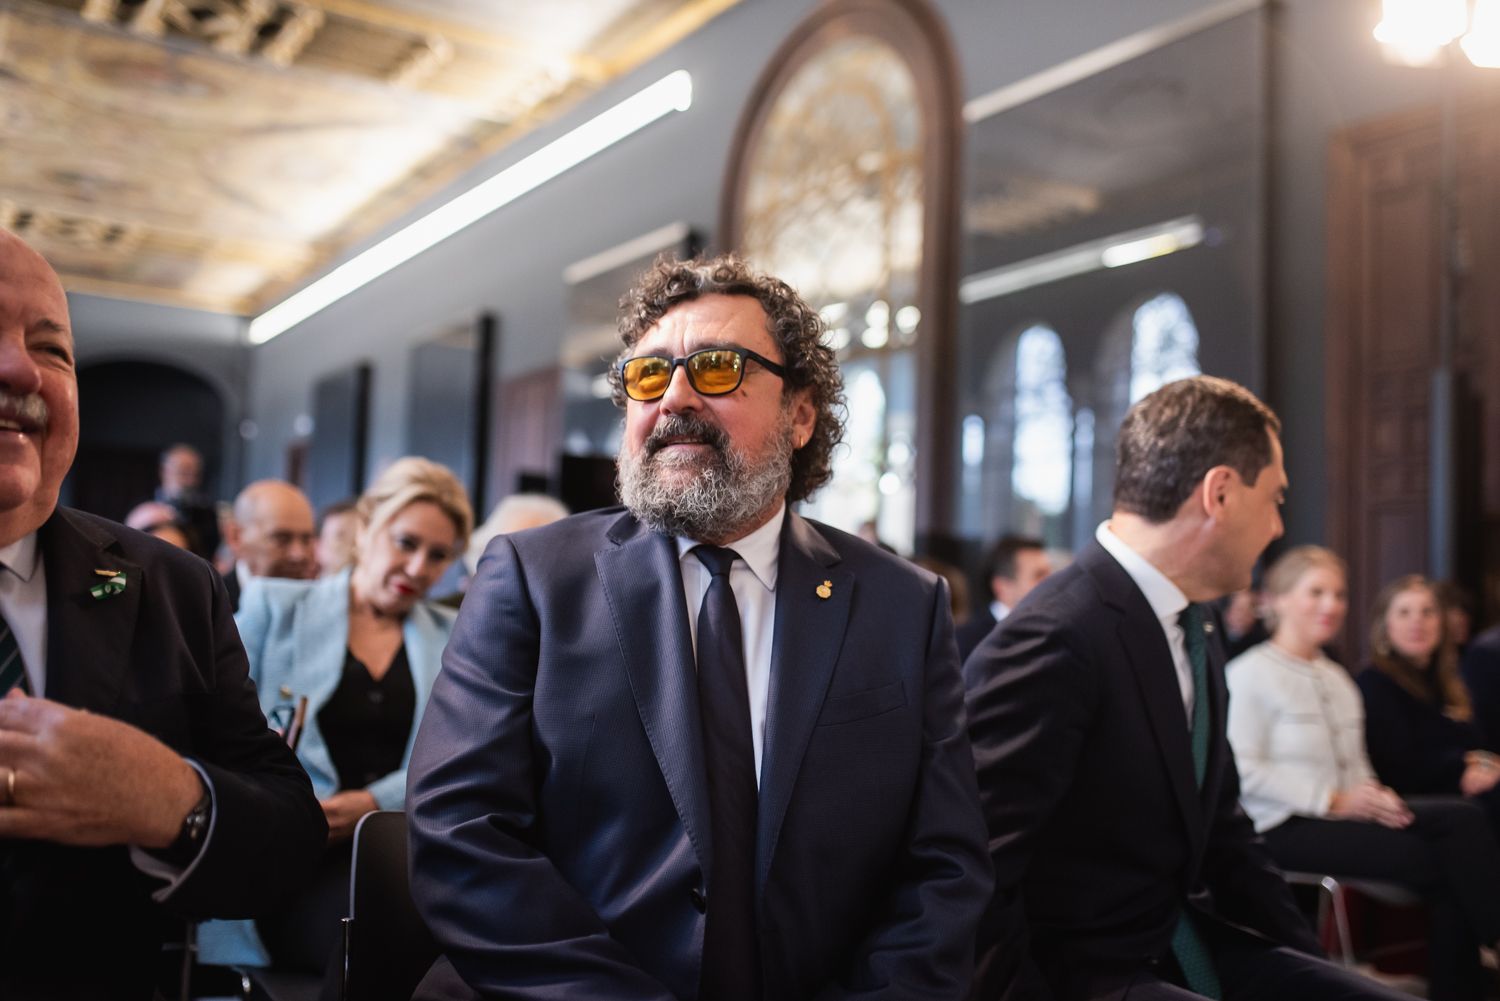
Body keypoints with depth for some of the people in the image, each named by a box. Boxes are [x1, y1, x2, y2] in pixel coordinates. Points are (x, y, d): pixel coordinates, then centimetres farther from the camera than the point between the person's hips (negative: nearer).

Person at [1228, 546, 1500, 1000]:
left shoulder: (1338, 678, 19)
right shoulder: (1251, 673, -8)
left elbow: (1355, 764, 20)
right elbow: (1244, 770, -14)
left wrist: (1374, 796, -4)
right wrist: (1333, 801, -17)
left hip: (1342, 813, 7)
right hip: (1285, 827, -7)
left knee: (1463, 817, -18)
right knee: (1437, 858, -23)